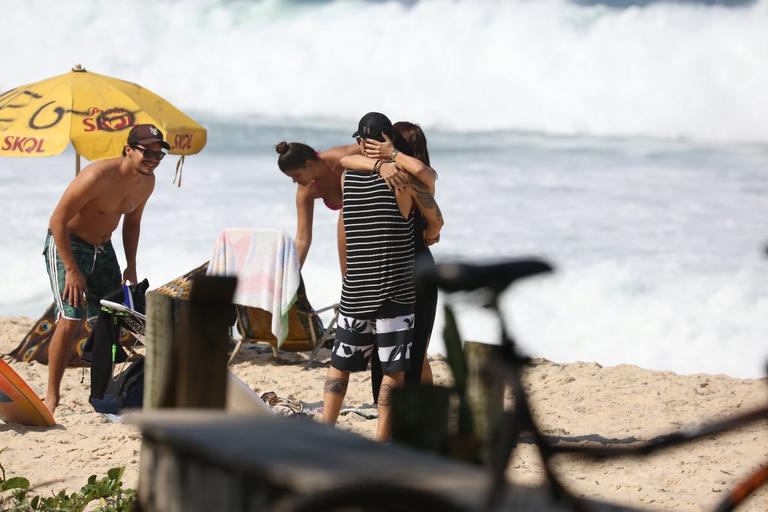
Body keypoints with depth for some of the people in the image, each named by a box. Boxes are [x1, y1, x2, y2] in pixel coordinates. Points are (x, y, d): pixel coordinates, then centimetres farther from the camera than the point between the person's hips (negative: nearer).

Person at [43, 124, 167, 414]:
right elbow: (58, 220, -26)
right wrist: (72, 270, -27)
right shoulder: (98, 176, -29)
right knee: (70, 319, -18)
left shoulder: (146, 182, -4)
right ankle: (52, 396, -10)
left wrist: (131, 268, 8)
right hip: (66, 245, -8)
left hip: (103, 248, 8)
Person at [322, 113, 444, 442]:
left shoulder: (347, 176, 4)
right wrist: (430, 236, 26)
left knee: (340, 363, 12)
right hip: (395, 290, -3)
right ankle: (381, 443, -1)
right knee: (394, 368, 1)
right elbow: (435, 225, 7)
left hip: (355, 290, 4)